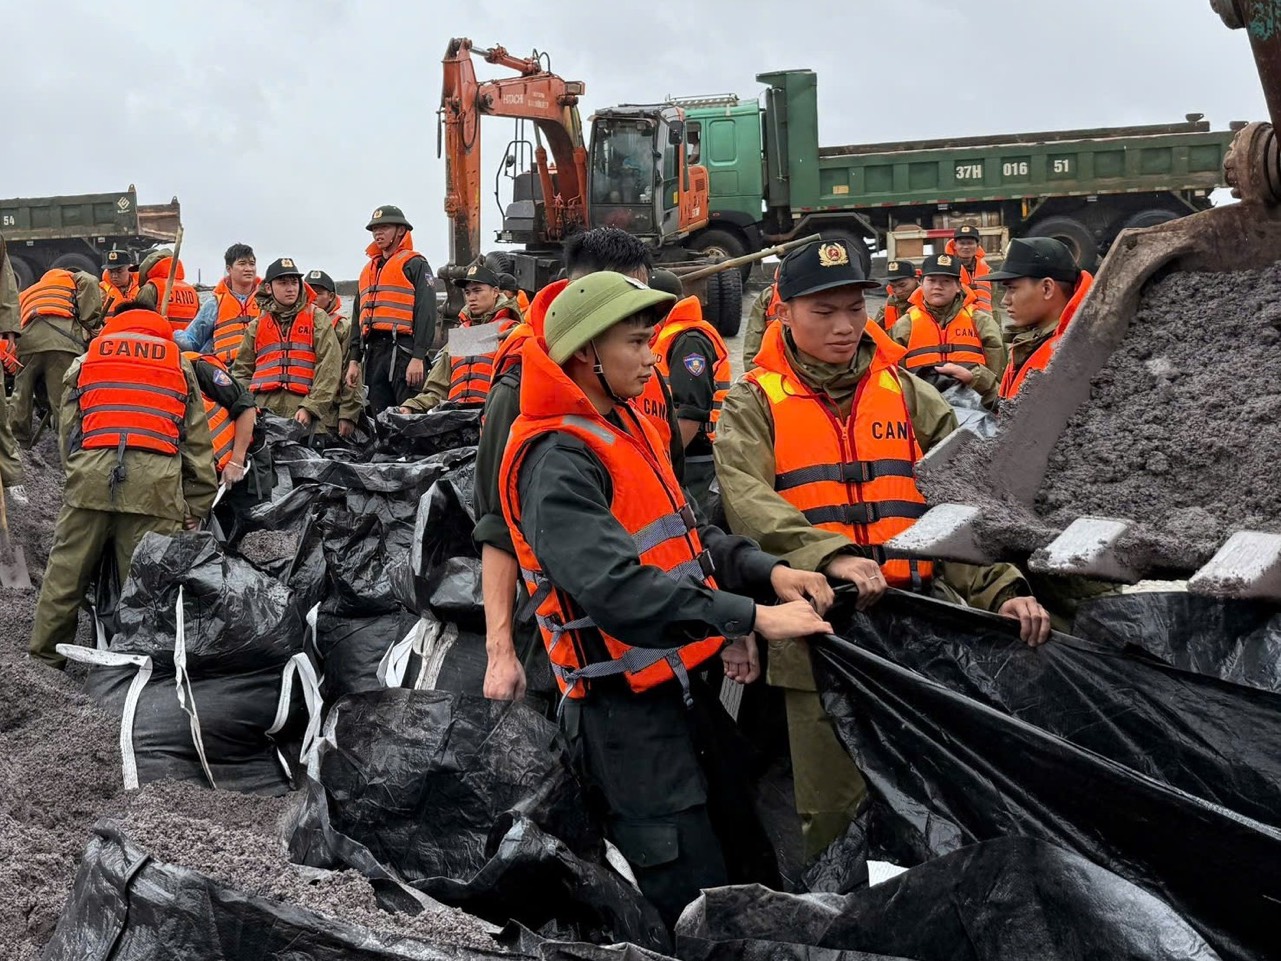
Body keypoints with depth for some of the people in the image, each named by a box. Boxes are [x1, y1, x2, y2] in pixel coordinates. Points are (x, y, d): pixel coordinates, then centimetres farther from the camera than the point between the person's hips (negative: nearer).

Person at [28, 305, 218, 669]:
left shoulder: (86, 360, 26)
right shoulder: (179, 362, 24)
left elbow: (68, 428, 21)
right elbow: (197, 441, 17)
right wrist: (196, 508, 17)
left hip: (91, 472, 1)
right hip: (156, 480, -1)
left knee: (66, 572, 11)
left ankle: (45, 656, 18)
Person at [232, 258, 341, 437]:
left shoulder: (317, 318, 9)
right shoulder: (257, 325, 20)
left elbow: (329, 369, -1)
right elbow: (242, 371, 21)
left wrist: (310, 408, -11)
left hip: (303, 415, -3)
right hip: (263, 411, 3)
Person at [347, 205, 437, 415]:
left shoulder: (414, 264, 2)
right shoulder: (368, 270, 25)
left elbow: (426, 312, -8)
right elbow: (359, 317, 26)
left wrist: (418, 357, -17)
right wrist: (354, 360, 16)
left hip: (403, 350, -7)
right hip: (373, 353, 8)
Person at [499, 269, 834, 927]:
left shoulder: (622, 426, 12)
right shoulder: (557, 461, -20)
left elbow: (683, 538, 14)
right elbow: (615, 587, -31)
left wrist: (765, 571, -5)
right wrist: (751, 617, -31)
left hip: (674, 687, 10)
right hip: (627, 709, -10)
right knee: (697, 905, -5)